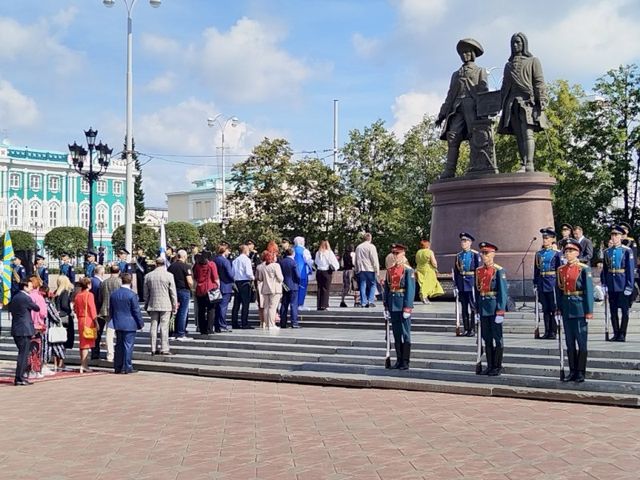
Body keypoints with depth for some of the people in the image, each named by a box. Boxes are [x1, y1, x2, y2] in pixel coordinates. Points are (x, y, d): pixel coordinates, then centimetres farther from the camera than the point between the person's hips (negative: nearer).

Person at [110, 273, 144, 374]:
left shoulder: (114, 294, 5)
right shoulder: (132, 295, -14)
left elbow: (111, 310, 13)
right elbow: (136, 311, -11)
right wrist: (141, 323, -1)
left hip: (118, 324, 6)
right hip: (130, 325, -6)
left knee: (119, 345, 13)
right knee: (128, 345, -1)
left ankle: (117, 367, 16)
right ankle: (127, 367, 0)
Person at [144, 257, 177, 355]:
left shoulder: (148, 276, 3)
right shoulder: (169, 275, -7)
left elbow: (146, 293, 10)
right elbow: (173, 292, -4)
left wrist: (146, 306, 20)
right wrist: (175, 306, 4)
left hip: (153, 305, 3)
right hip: (165, 305, -3)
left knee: (154, 327, 8)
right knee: (164, 327, -1)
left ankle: (153, 349, 9)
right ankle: (164, 349, 0)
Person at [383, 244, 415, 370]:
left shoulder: (408, 270, -7)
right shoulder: (390, 270, 11)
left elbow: (411, 290, -12)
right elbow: (386, 289, 13)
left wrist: (407, 308, -16)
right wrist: (386, 307, 8)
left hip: (403, 305, -6)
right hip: (393, 306, 6)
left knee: (405, 334, 1)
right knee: (396, 334, 10)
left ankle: (405, 361, 6)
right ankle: (399, 360, 17)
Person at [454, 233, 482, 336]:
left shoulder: (475, 254, -3)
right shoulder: (458, 256, 11)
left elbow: (479, 270, -5)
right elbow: (455, 271, 12)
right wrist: (455, 286, 7)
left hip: (471, 284, -5)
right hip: (461, 284, 5)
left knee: (472, 307, -1)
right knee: (464, 308, 7)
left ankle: (472, 330, 4)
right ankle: (466, 329, 13)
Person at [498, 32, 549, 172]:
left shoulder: (533, 61, 14)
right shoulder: (508, 65, 26)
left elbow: (539, 82, 3)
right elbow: (504, 86, 24)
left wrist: (541, 101, -10)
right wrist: (503, 106, 12)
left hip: (527, 101, -5)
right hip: (512, 103, 5)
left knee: (527, 133, -19)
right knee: (519, 136, -2)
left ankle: (529, 166, -29)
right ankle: (523, 165, -4)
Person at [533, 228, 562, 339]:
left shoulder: (557, 253, -2)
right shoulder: (539, 253, 10)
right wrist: (535, 284, 9)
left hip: (552, 283, -4)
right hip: (542, 283, 5)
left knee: (553, 309, 1)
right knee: (545, 309, 8)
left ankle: (553, 332, 6)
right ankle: (547, 331, 13)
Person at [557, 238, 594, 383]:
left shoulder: (584, 269, -6)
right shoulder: (561, 270, 10)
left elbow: (589, 291, -9)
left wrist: (589, 311, -13)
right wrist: (559, 307, 9)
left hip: (579, 309, -5)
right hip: (566, 310, 5)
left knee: (581, 342, 1)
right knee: (569, 342, 9)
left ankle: (581, 373, 7)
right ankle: (572, 371, 17)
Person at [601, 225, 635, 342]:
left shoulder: (627, 251, -4)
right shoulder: (607, 251, 7)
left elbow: (630, 270, -6)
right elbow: (604, 269, 10)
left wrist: (629, 287, -11)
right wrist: (604, 284, 3)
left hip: (622, 286, -4)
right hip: (611, 286, 4)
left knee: (624, 310, 2)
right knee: (613, 310, 8)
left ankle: (622, 334, 8)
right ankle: (616, 333, 15)